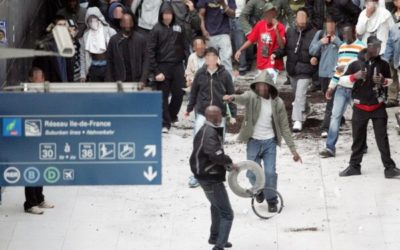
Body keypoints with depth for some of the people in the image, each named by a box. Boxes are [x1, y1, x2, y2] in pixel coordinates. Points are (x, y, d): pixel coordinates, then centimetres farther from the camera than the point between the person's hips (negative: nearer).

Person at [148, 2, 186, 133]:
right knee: (163, 96, 0)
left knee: (178, 93, 4)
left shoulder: (178, 27, 7)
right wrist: (156, 71, -10)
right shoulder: (157, 29, -2)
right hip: (163, 66, -3)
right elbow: (150, 51, -6)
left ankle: (172, 116, 29)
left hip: (177, 65, 3)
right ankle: (165, 123, 6)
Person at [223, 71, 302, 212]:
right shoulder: (252, 97, -9)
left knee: (270, 173, -8)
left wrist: (293, 150, -1)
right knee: (252, 173, 2)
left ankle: (272, 200, 15)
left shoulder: (277, 103, -4)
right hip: (253, 141, 0)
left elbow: (284, 127, 1)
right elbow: (242, 99, -34)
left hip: (270, 142, 0)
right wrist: (232, 98, -60)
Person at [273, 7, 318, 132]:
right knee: (297, 93, 22)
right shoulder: (290, 32, 2)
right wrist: (276, 54, -9)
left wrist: (315, 58, -28)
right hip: (292, 68, 6)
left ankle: (298, 120, -15)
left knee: (300, 95, -14)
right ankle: (303, 113, 44)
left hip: (305, 70, -6)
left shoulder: (313, 34, -12)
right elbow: (284, 48, 7)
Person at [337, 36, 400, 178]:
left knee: (382, 138, -3)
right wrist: (354, 76, -19)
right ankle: (354, 166, 20)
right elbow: (342, 79, 0)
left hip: (378, 107, 0)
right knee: (358, 138, 9)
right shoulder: (356, 64, -7)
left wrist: (383, 81, -12)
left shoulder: (383, 64, -3)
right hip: (360, 107, 0)